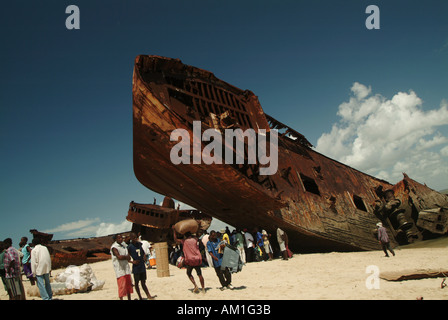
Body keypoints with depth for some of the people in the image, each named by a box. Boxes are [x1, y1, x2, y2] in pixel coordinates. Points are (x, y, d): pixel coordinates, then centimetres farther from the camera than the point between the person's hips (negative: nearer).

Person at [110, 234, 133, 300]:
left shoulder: (124, 245, 11)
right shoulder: (114, 247, -12)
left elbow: (129, 258, 10)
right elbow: (119, 257, -25)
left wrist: (123, 257, -10)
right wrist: (126, 257, -8)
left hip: (126, 267, 7)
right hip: (120, 269, -7)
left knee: (129, 284, 11)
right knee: (122, 285, -8)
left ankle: (129, 298, 22)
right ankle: (121, 298, 0)